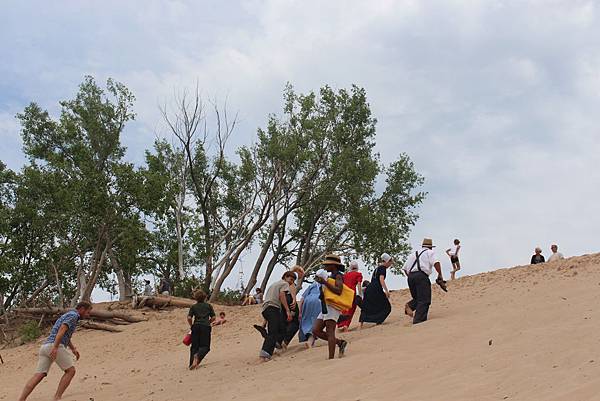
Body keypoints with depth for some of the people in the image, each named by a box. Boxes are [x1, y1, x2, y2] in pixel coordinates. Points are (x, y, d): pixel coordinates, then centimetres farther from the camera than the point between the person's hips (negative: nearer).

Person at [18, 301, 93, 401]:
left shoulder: (67, 315, 30)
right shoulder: (73, 315, -1)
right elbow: (62, 329, -16)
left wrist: (73, 349, 39)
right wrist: (55, 347, -26)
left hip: (45, 347, 9)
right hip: (54, 347, -9)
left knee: (38, 376, -1)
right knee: (70, 371, 2)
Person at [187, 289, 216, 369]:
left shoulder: (193, 306, 11)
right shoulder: (208, 305, 11)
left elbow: (189, 318, 0)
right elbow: (213, 318, 8)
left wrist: (191, 326, 15)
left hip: (196, 326, 2)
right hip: (206, 327, -2)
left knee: (194, 346, 8)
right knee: (205, 346, 1)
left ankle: (192, 363, -4)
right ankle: (198, 356, -29)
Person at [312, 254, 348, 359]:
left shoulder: (338, 276, -5)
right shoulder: (331, 276, 22)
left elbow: (338, 291, -21)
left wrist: (325, 282, -21)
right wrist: (320, 281, 18)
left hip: (333, 307, -10)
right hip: (325, 307, 10)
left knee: (330, 332, -14)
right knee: (316, 330, 2)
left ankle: (331, 358, -15)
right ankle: (340, 342, 9)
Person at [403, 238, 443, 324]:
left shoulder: (413, 253, 28)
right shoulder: (430, 252, 12)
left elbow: (405, 269, 23)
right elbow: (436, 263, -8)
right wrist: (440, 275, -4)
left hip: (410, 276, 6)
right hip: (421, 276, -6)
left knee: (417, 298, 18)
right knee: (424, 300, -6)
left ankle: (410, 305, -12)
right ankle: (419, 320, -17)